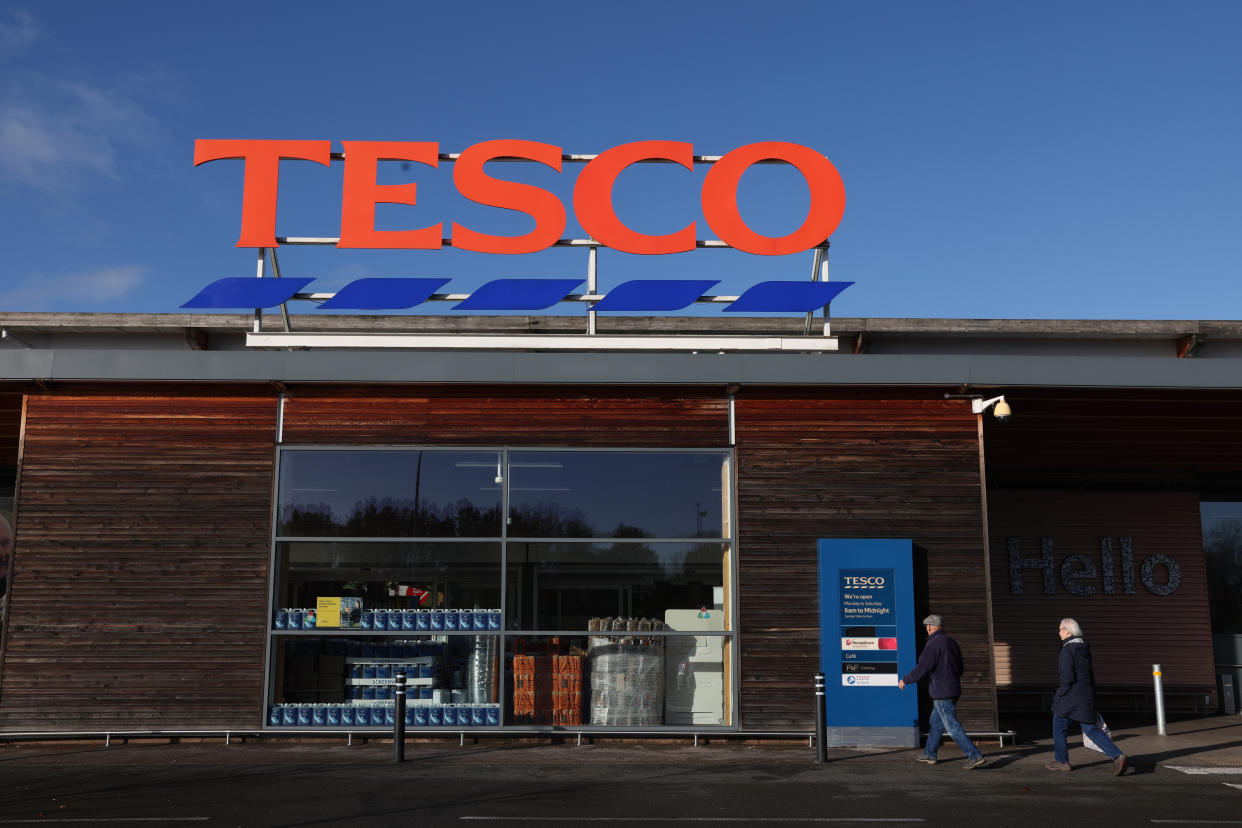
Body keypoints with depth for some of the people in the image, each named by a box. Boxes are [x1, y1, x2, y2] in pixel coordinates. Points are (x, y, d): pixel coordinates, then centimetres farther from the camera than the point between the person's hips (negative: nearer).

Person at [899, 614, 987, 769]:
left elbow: (922, 667, -20)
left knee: (953, 727, -7)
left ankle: (976, 757, -9)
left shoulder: (934, 644, -16)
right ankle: (929, 755, 28)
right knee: (935, 723, 19)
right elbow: (959, 669, 18)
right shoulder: (952, 642, 12)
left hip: (942, 694, -10)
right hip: (954, 690, 10)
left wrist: (905, 680, -8)